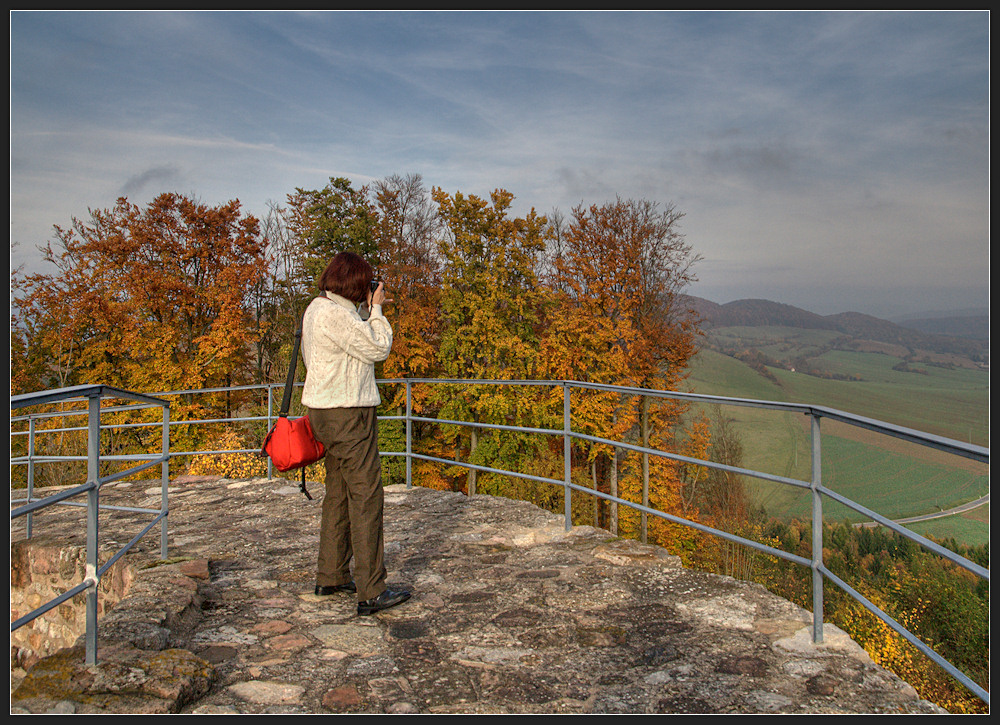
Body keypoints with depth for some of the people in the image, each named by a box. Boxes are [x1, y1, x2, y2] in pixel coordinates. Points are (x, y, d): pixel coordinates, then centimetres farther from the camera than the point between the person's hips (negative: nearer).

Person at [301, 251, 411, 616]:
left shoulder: (318, 308, 14)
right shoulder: (336, 315, -19)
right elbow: (378, 348, -12)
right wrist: (376, 309, -4)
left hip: (327, 411, 11)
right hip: (347, 413, -11)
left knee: (338, 493, 18)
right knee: (366, 495, -7)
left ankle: (330, 576, 28)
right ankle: (371, 592, -2)